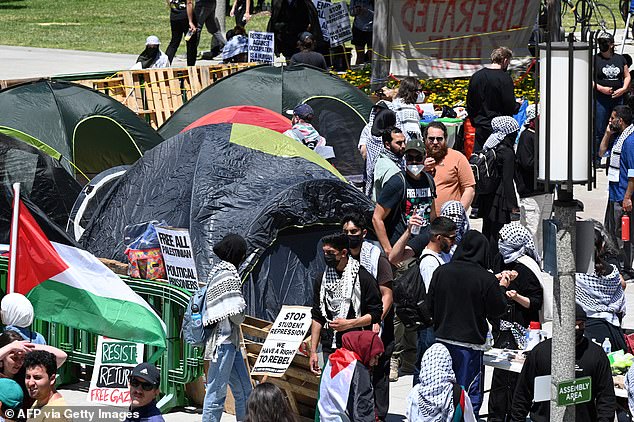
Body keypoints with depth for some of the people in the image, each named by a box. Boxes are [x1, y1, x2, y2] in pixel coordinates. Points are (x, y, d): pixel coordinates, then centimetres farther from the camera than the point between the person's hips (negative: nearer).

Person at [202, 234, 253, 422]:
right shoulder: (228, 276, -15)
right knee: (217, 393, -4)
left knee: (244, 391, 13)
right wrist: (242, 308, 1)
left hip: (230, 342, 10)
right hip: (223, 340, -10)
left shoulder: (218, 271, 13)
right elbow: (236, 315, -18)